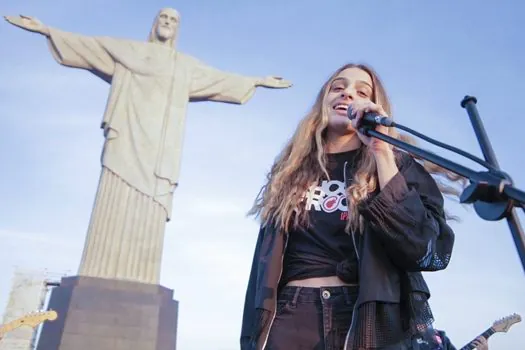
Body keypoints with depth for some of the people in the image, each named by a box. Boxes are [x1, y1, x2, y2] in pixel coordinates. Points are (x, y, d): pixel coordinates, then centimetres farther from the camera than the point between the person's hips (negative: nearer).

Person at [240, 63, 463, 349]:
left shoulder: (397, 165, 4)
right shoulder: (291, 172, 11)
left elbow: (423, 251, -13)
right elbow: (266, 262, 9)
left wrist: (380, 150, -13)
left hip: (373, 321, -1)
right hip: (291, 321, 2)